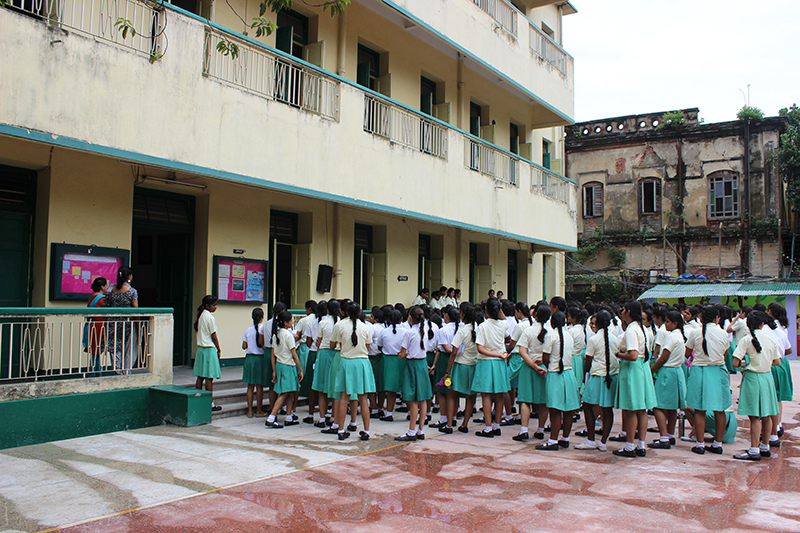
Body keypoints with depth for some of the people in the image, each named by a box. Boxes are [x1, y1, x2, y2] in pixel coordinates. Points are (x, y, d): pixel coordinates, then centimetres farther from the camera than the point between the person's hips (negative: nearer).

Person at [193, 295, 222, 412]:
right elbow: (214, 336, -13)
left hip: (200, 348, 8)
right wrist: (219, 350, -1)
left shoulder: (201, 316, 10)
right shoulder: (210, 317, -14)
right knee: (209, 378, -3)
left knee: (200, 377, 10)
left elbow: (197, 329, 15)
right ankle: (210, 403, 1)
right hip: (209, 349, -8)